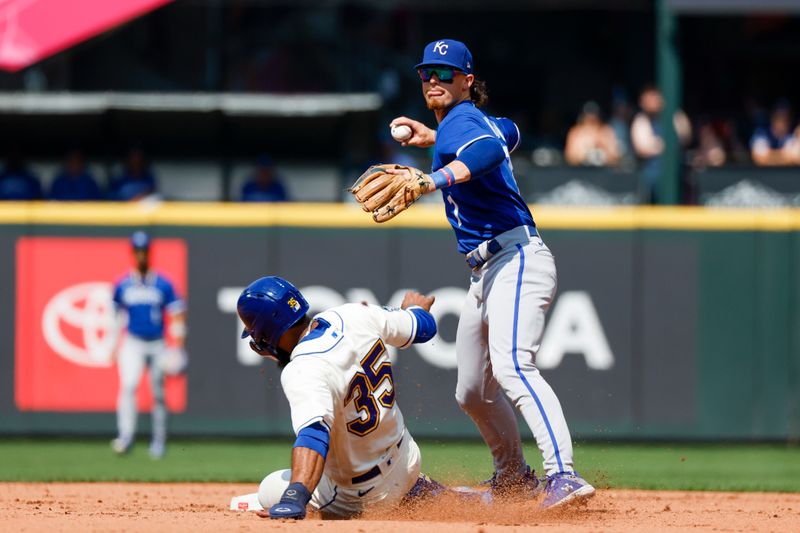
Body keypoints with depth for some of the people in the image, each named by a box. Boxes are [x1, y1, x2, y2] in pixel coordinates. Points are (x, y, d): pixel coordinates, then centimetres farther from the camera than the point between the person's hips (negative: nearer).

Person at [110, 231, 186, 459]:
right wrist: (114, 346, 7)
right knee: (128, 385, -21)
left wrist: (178, 343, -11)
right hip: (132, 344, 0)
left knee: (158, 393, 6)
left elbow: (177, 313, 0)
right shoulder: (122, 285, 3)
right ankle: (126, 434, -27)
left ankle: (159, 440, 17)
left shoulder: (163, 285, 0)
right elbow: (117, 316, 11)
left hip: (157, 344, 0)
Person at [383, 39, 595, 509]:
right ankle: (514, 477, 39)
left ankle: (564, 475, -45)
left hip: (517, 258, -11)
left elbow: (489, 152, -34)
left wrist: (434, 180, -52)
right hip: (487, 274, 11)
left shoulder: (461, 122, -10)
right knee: (473, 392, 20)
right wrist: (436, 139, 40)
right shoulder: (480, 121, 18)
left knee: (513, 367, -31)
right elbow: (510, 134, 42)